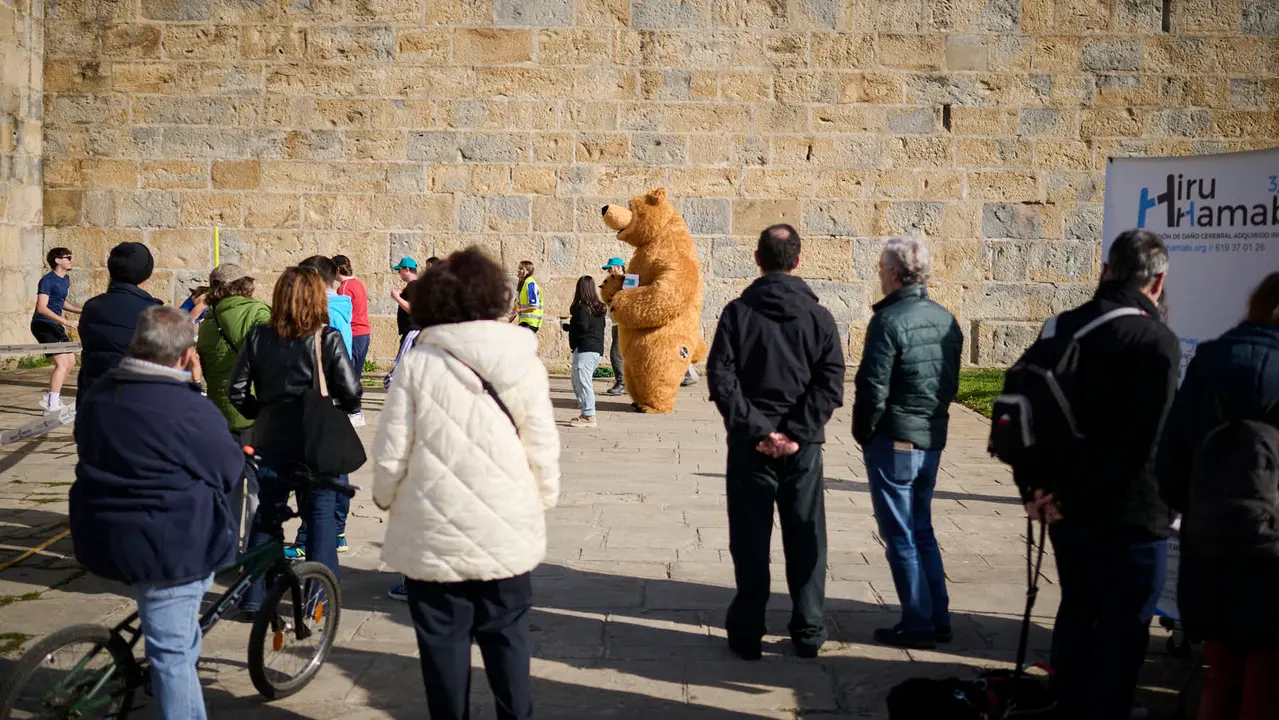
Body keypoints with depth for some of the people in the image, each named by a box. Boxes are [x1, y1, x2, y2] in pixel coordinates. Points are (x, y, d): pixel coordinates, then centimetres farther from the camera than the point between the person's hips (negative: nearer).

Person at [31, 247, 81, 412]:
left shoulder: (66, 279, 12)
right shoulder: (47, 280, -16)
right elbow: (41, 308, -25)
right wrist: (65, 321, -30)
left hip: (55, 326, 10)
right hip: (43, 325, -10)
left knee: (70, 361, 14)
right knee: (62, 363, -15)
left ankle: (50, 398, 24)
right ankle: (52, 404, -12)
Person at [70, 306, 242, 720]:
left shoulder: (97, 394, 4)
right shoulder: (188, 410, -21)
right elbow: (228, 472, -11)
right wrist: (239, 453, 11)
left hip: (101, 535, 8)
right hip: (168, 546, -7)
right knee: (173, 650, 0)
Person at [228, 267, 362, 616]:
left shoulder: (258, 337, -1)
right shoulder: (328, 338, -10)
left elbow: (236, 389, -2)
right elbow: (350, 391, -14)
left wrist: (259, 413, 13)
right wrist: (344, 411, 6)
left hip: (270, 439, 3)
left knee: (266, 514, 13)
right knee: (321, 512, 8)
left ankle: (254, 597, 18)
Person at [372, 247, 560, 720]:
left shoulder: (418, 363, -8)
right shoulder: (522, 362, -4)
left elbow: (391, 454, -7)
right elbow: (543, 453, -3)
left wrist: (387, 499, 13)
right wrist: (542, 505, 15)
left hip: (435, 532, -1)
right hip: (506, 530, 2)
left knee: (444, 641, 11)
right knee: (506, 635, 16)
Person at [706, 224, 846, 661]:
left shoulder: (738, 311, -2)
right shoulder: (818, 315, 1)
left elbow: (720, 377, -10)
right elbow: (831, 382, -8)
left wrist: (755, 428, -11)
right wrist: (798, 432, -10)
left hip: (750, 444, -1)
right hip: (803, 445, 1)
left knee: (750, 541, 7)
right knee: (806, 539, 10)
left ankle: (746, 634, 13)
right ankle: (808, 633, 16)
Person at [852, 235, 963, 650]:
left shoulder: (889, 321, -17)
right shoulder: (945, 320, 6)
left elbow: (872, 388, -17)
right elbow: (951, 382, 12)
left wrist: (863, 433, -3)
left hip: (894, 441, -7)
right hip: (933, 440, 7)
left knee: (901, 538, 3)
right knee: (922, 531, 18)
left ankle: (918, 625, 9)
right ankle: (939, 619, 22)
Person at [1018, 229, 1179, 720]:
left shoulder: (1061, 328, 4)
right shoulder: (1157, 341, -15)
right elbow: (1140, 441, -22)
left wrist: (1032, 486, 6)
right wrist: (1073, 500, -15)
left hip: (1066, 507, 7)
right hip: (1127, 514, -7)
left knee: (1076, 610, 20)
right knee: (1122, 628, 6)